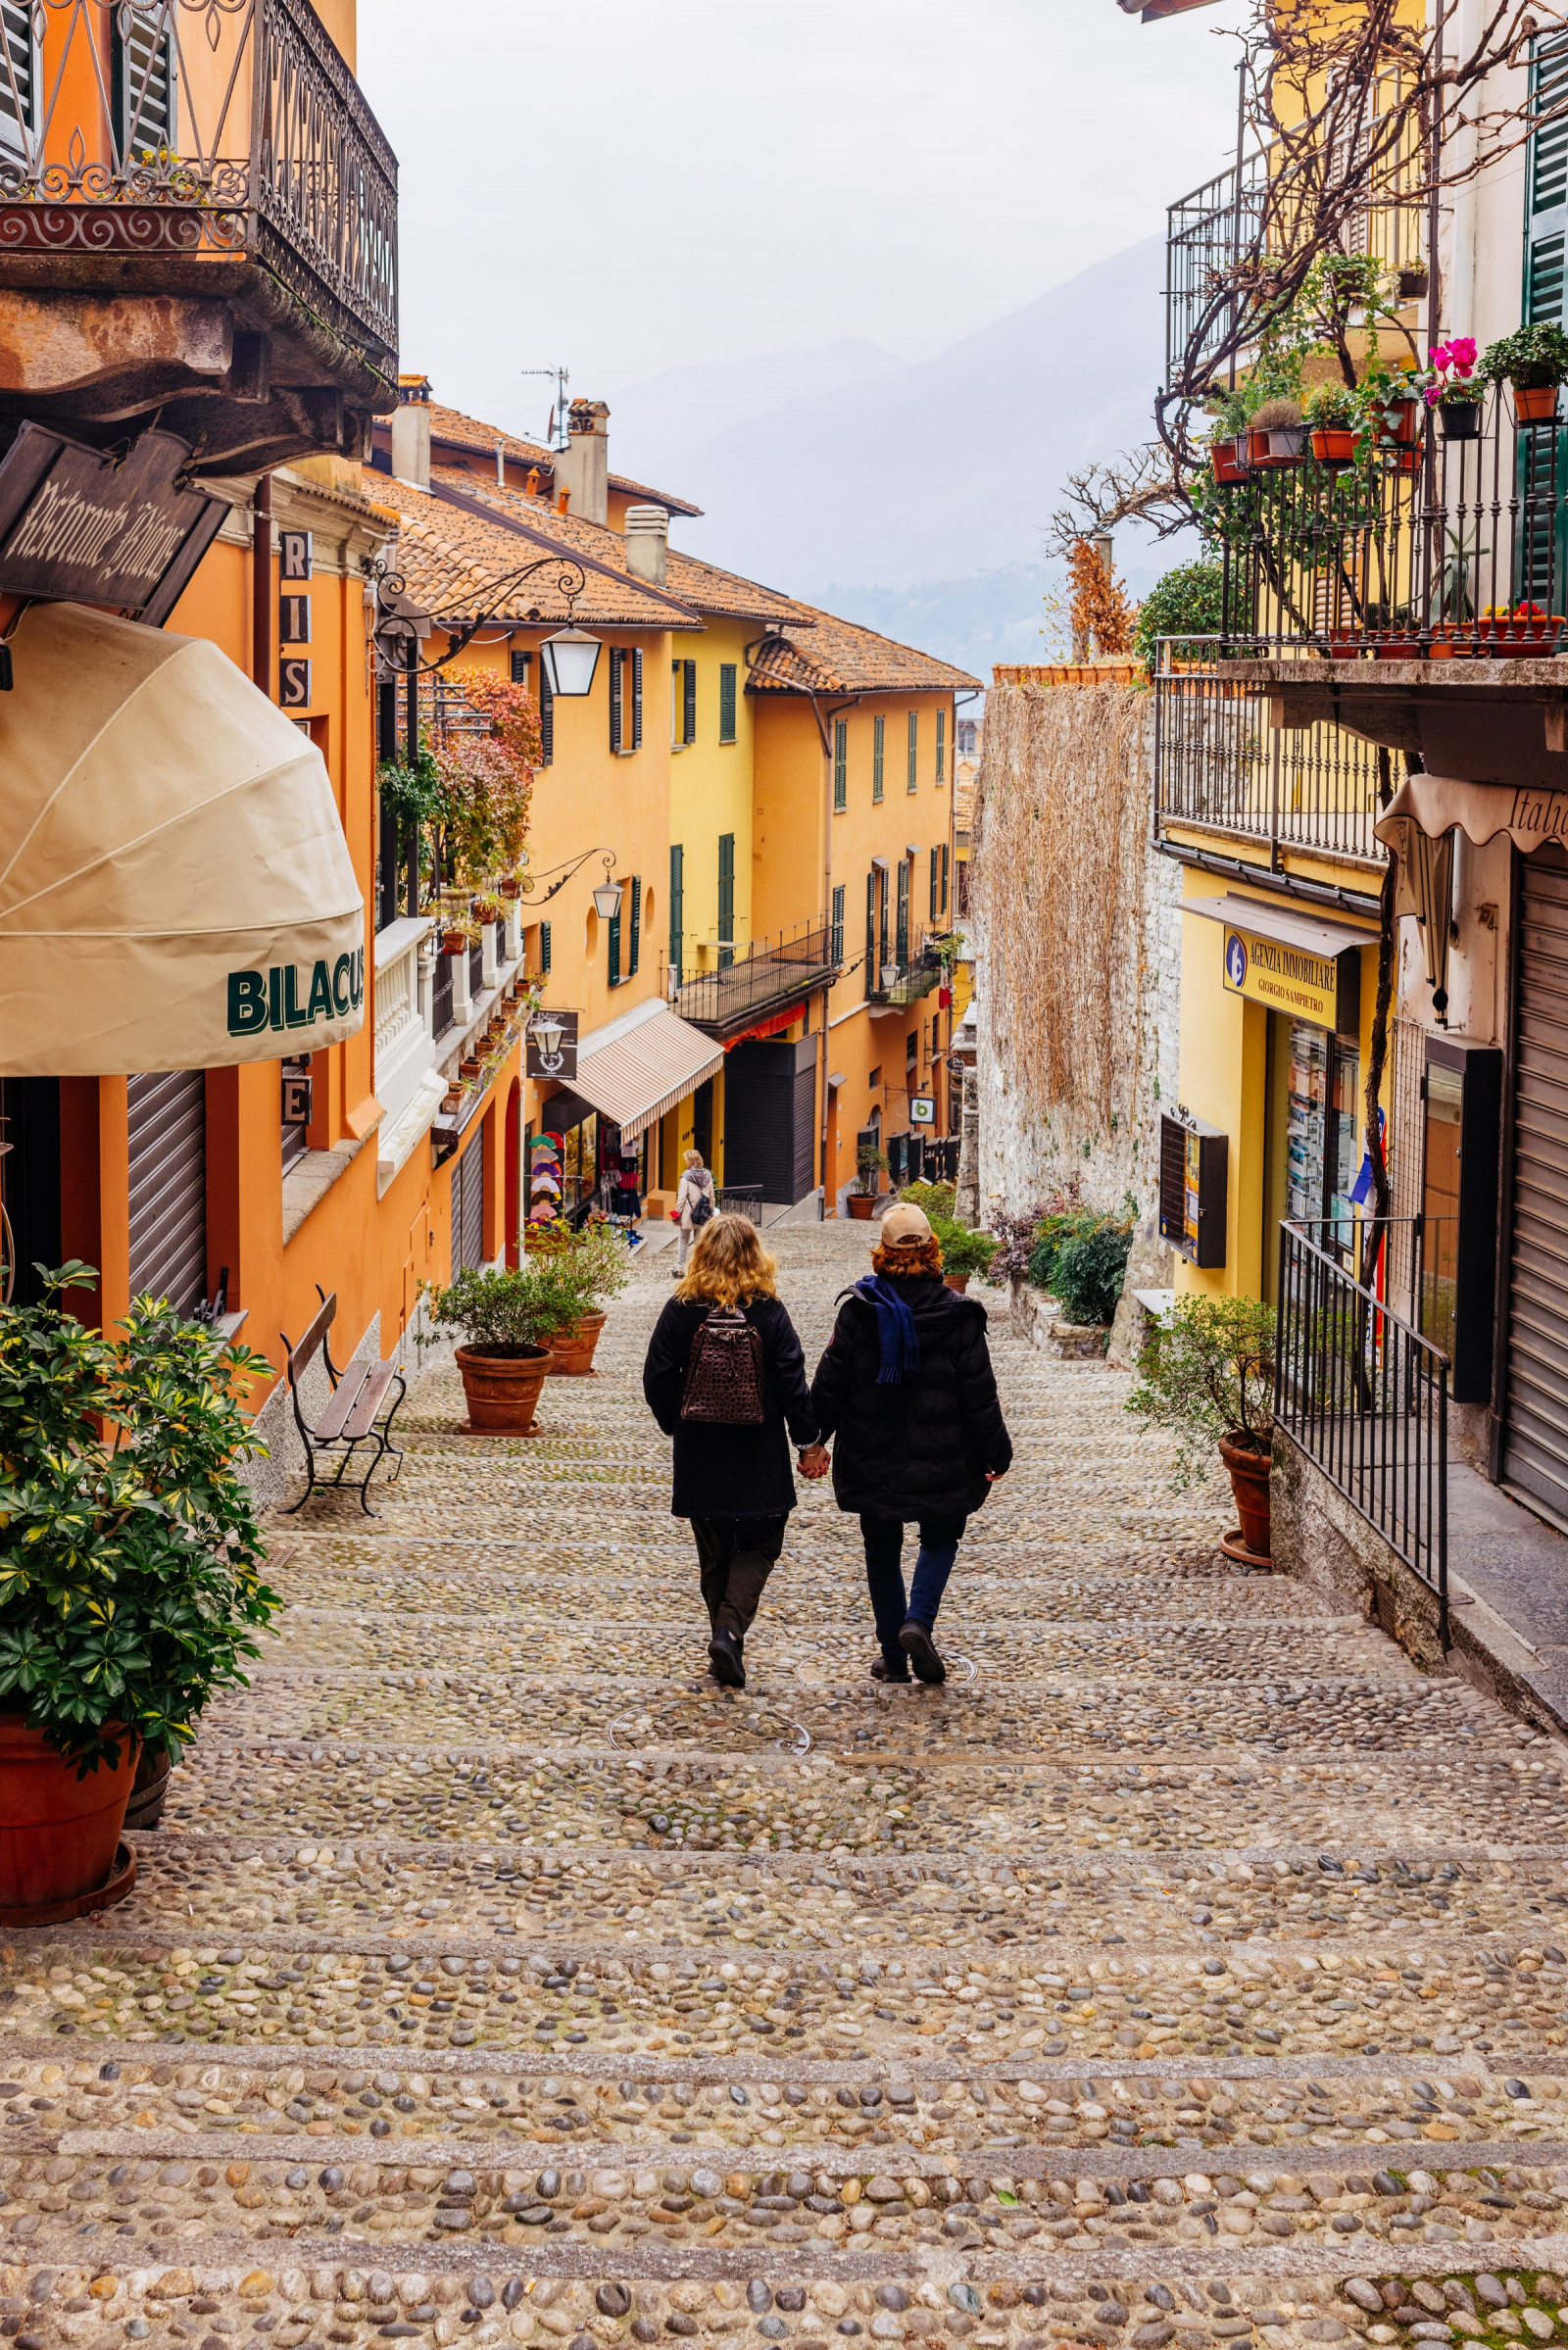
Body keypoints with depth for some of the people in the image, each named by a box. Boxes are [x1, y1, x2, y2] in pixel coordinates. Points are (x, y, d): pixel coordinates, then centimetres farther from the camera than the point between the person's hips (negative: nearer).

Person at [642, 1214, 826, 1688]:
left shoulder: (680, 1311, -5)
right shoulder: (768, 1313, -8)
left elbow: (657, 1381, -3)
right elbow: (792, 1383, -7)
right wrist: (808, 1440, 3)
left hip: (699, 1457, 2)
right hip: (758, 1457, -2)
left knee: (714, 1555, 14)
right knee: (758, 1547, 9)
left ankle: (726, 1649, 18)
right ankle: (729, 1631, -12)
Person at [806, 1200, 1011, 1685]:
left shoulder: (858, 1313, -7)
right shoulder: (959, 1317, -9)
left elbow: (829, 1385, -2)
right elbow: (979, 1395, -5)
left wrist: (812, 1442, 10)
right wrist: (996, 1454, 6)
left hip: (873, 1462, 1)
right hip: (940, 1463, -1)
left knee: (882, 1550, 14)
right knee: (940, 1540, 19)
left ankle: (893, 1657, 14)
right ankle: (918, 1620, -5)